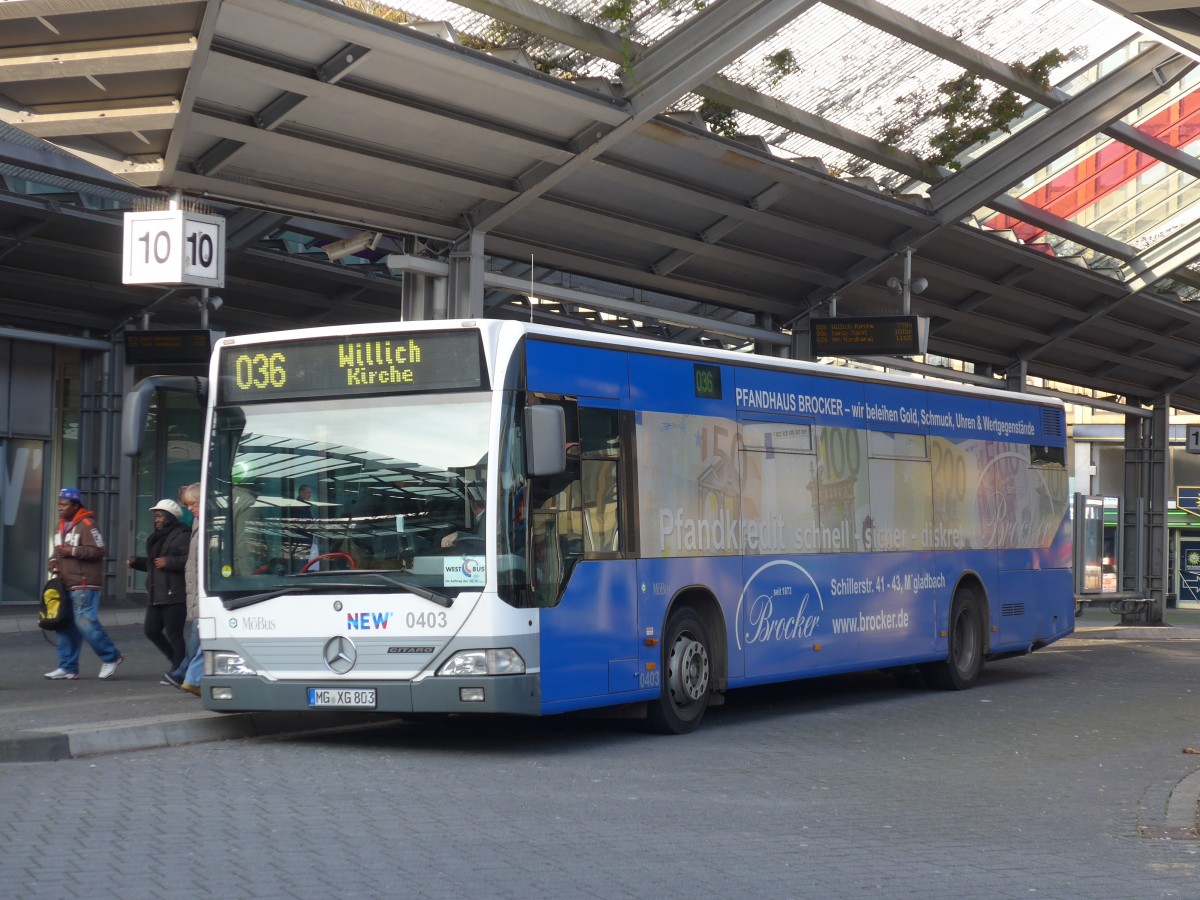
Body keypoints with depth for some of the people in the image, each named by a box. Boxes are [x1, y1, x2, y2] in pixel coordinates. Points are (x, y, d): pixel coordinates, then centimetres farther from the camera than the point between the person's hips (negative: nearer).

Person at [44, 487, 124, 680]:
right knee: (66, 625, 7)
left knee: (85, 621, -14)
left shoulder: (86, 525, -11)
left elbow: (98, 551, -19)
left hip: (84, 585, -9)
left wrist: (72, 551, -20)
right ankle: (68, 668, 12)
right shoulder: (62, 526, 18)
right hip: (65, 584, 9)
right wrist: (53, 561, 6)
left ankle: (111, 657, 0)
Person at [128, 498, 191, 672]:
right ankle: (177, 661, 23)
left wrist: (168, 562, -23)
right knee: (151, 630, 8)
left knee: (174, 635, -5)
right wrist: (137, 562, 15)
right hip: (155, 596, 10)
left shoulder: (182, 536, -10)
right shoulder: (157, 538, 21)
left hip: (174, 597, -10)